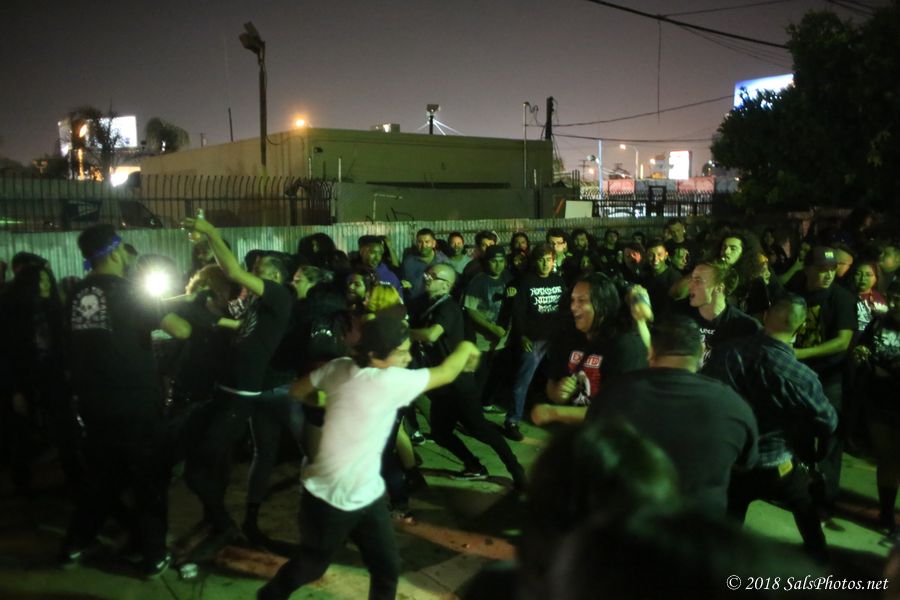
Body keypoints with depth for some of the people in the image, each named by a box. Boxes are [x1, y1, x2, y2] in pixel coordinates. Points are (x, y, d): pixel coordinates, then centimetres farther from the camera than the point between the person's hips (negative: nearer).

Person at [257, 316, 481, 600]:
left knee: (387, 569, 12)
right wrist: (465, 347, 1)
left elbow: (297, 390, 6)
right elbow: (446, 373, -17)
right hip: (330, 499, -7)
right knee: (311, 566, 20)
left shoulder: (339, 368, -7)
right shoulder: (390, 381, -28)